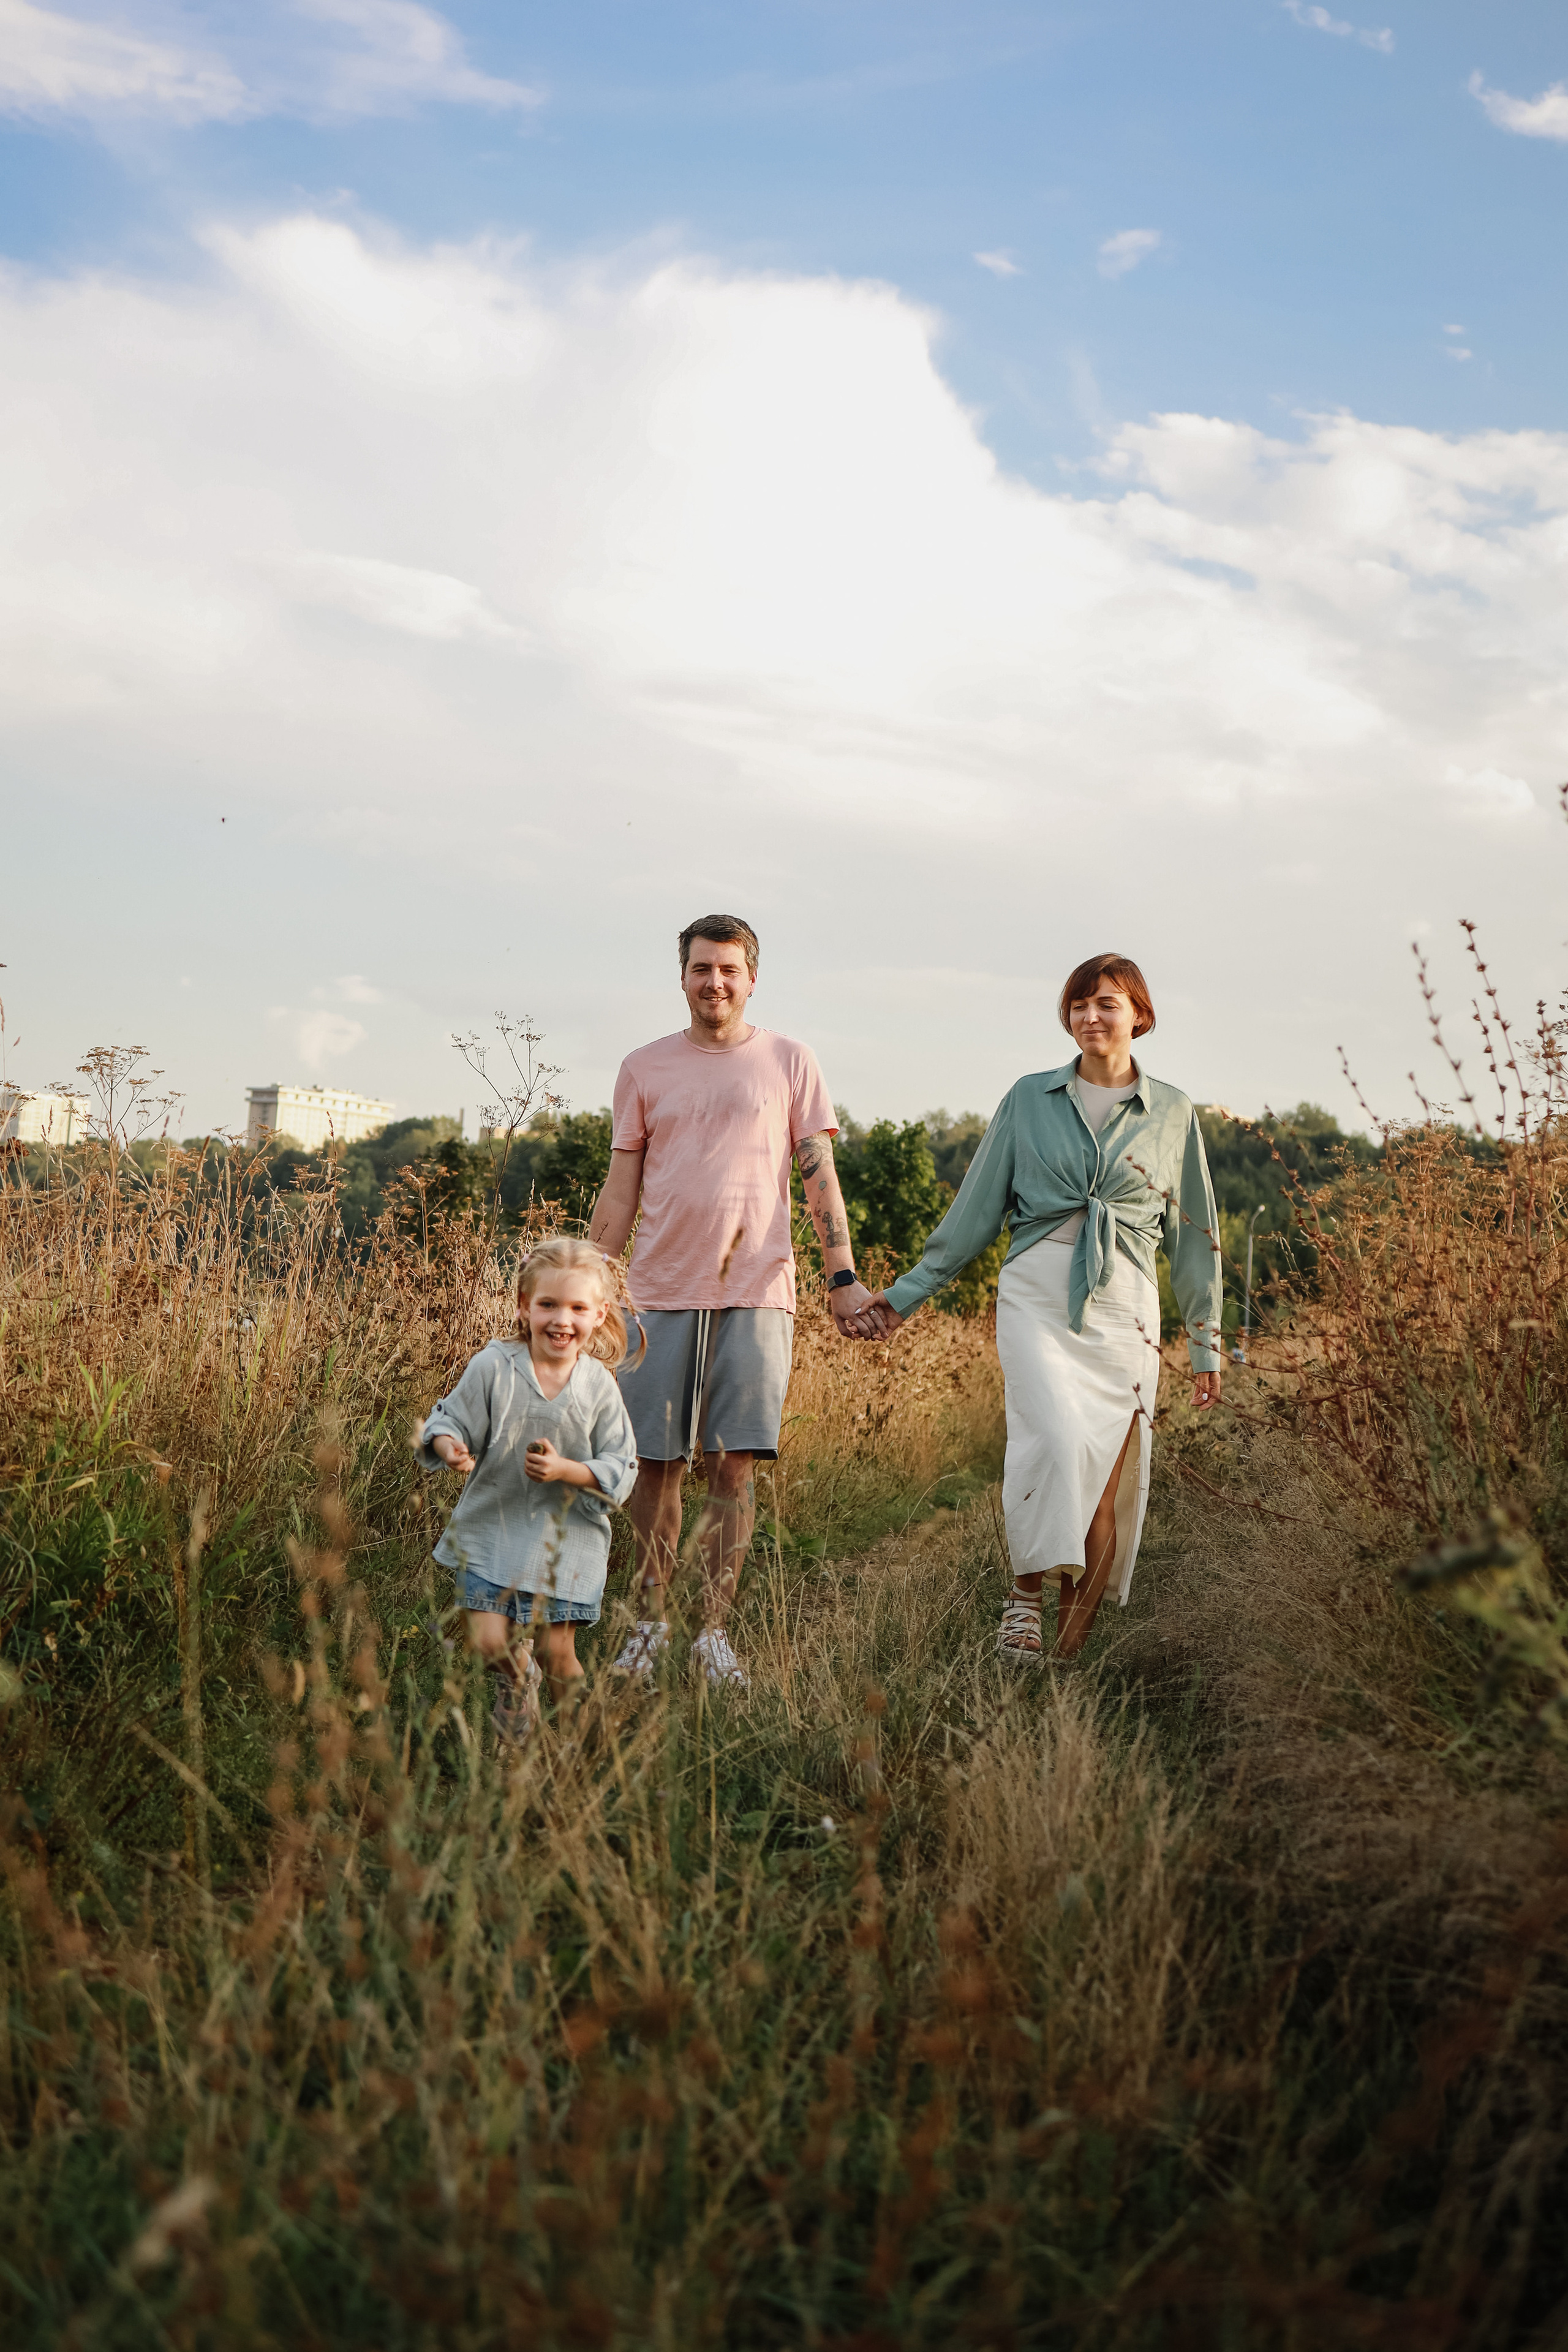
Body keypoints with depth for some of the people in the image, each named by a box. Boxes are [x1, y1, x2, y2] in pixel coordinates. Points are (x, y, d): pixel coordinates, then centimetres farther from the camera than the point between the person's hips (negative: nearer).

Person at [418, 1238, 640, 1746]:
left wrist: (566, 1470, -21)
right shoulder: (493, 1367, -10)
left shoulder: (599, 1387, -7)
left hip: (565, 1537, 0)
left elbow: (621, 1469, -5)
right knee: (488, 1640, -7)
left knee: (557, 1650, 3)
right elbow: (451, 1420, -2)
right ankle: (517, 1680, 28)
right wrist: (449, 1448, -25)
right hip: (491, 1526, 0)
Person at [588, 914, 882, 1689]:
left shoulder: (788, 1061, 8)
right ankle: (648, 1624, 14)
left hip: (757, 1294, -1)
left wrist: (844, 1278, -1)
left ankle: (713, 1631, 4)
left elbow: (819, 1177, 7)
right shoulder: (644, 1068, 11)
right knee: (658, 1463, 3)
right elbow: (619, 1194, 11)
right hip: (662, 1291, 1)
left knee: (734, 1464, -3)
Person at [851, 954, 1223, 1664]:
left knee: (1108, 1478, -5)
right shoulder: (1029, 1098, 10)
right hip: (1037, 1292, -1)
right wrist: (908, 1292, 11)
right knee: (1055, 1436, -26)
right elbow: (978, 1207, 13)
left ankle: (1072, 1649, 5)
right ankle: (1025, 1590, -11)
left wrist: (1205, 1341, 15)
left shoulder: (1171, 1113, 11)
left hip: (1123, 1307, 1)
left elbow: (1193, 1233, 15)